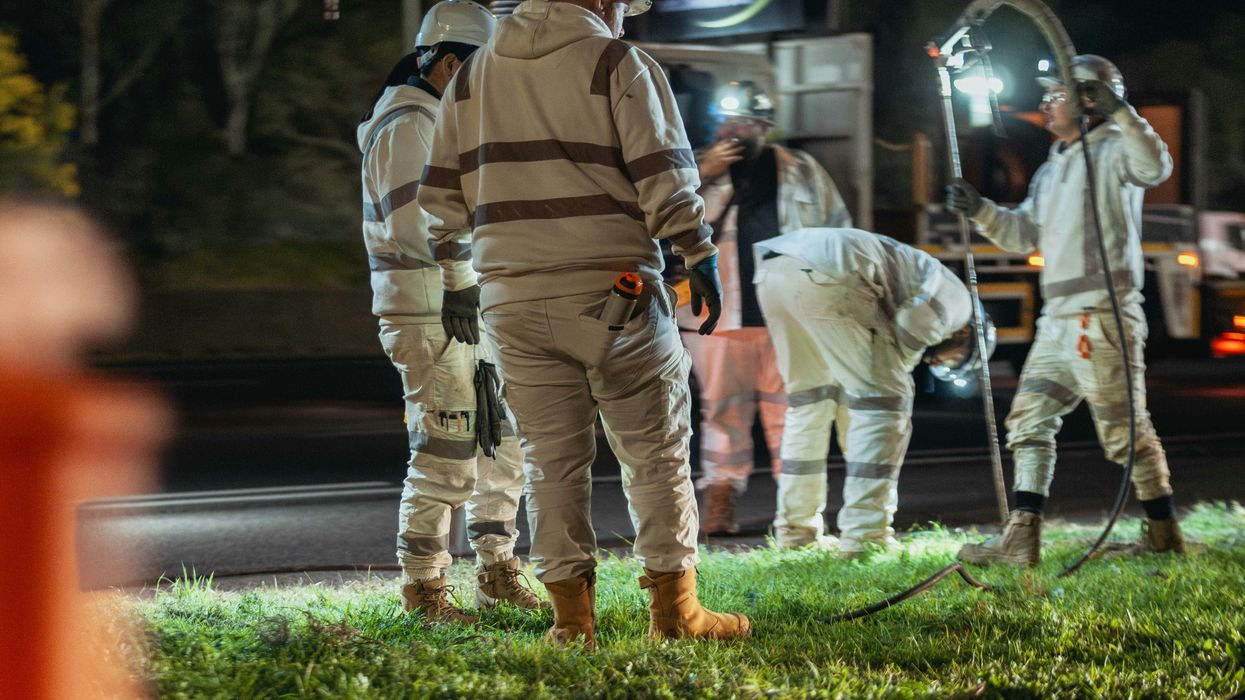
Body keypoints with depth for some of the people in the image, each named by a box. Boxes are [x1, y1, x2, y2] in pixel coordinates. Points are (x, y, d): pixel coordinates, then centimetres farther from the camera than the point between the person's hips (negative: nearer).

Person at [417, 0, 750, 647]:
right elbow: (663, 176, -8)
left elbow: (440, 194, 14)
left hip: (513, 302, 4)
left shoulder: (473, 75, 14)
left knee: (551, 458, 9)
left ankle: (571, 615, 8)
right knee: (655, 452, 4)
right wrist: (701, 259, -1)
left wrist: (456, 280, 23)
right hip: (611, 294, -4)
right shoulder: (617, 64, -2)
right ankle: (674, 610, 5)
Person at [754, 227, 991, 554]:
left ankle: (795, 528, 27)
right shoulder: (955, 297, 18)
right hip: (828, 270, -9)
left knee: (808, 396, 23)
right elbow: (914, 329, -2)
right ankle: (863, 535, 0)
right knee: (884, 398, 2)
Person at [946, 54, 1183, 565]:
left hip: (1103, 312, -9)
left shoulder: (1112, 151, -3)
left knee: (1124, 426, -5)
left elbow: (1155, 167, -26)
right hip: (1058, 320, 9)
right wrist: (981, 212, 12)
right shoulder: (1052, 169, 23)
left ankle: (1163, 532, 5)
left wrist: (1119, 112, -29)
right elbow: (1024, 234, 26)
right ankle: (1022, 537, 2)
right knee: (1030, 419, 4)